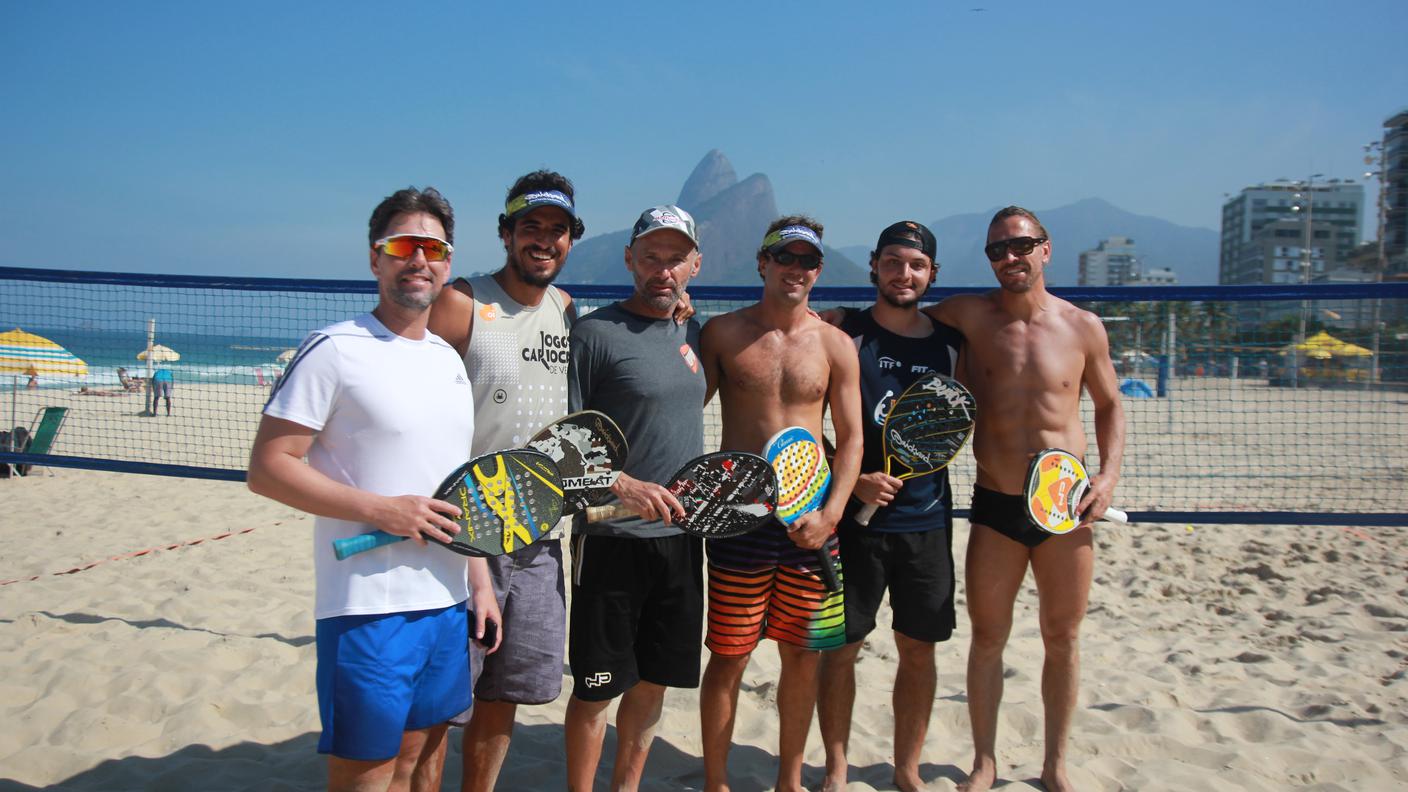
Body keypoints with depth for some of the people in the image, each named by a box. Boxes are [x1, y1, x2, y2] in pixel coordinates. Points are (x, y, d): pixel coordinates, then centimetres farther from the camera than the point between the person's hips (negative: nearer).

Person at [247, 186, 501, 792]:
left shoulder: (449, 359, 13)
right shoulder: (335, 350, -10)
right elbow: (267, 468, -12)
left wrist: (480, 583, 15)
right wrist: (381, 508, -19)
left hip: (447, 604, 7)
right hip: (368, 607, -7)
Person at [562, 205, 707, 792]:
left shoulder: (692, 334, 9)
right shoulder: (594, 332, -10)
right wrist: (623, 486, -23)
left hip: (680, 535, 6)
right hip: (611, 539, -6)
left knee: (654, 679, 16)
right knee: (597, 689, 5)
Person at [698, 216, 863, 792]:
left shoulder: (836, 345, 5)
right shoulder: (722, 333, 1)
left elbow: (851, 437, 6)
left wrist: (831, 513, -6)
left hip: (812, 518, 2)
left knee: (803, 654, 11)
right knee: (729, 657, 4)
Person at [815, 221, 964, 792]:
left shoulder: (951, 343, 6)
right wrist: (854, 481, -15)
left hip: (928, 521, 3)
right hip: (855, 516, -3)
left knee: (919, 649, 11)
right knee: (840, 646, 5)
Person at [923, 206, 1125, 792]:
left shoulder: (1083, 327, 0)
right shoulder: (971, 316, -3)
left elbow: (1109, 404, 11)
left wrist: (1109, 474, -2)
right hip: (996, 508, 0)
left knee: (1062, 639, 12)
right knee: (987, 638, 9)